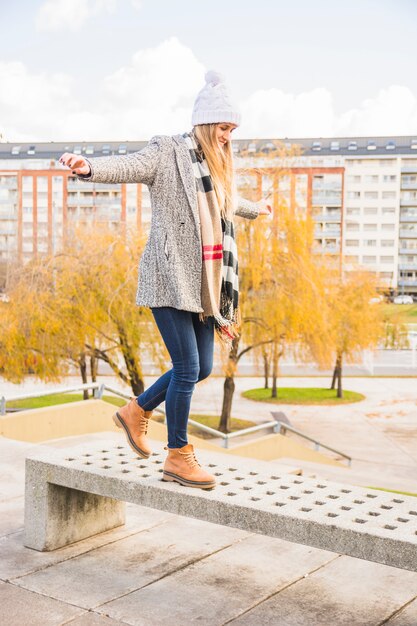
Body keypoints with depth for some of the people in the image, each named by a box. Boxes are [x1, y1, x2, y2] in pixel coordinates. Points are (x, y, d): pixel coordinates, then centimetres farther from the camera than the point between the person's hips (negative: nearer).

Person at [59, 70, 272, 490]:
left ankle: (137, 411, 30)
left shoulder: (214, 166, 20)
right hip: (170, 277, -8)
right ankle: (178, 456, 10)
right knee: (187, 368, -6)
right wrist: (89, 167, -44)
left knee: (202, 367, 9)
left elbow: (225, 200, 41)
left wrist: (255, 209, 60)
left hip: (203, 281, 8)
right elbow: (129, 166, -22)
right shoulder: (167, 151, -4)